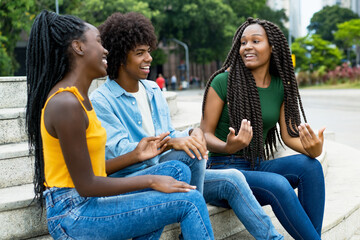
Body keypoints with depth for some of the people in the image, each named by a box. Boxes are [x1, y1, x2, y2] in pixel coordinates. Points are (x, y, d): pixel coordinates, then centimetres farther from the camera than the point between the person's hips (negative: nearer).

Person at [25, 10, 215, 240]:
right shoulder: (65, 104, -20)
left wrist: (135, 155, 5)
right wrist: (151, 181, -13)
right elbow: (86, 185, -20)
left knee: (178, 170, 8)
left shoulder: (78, 97, 12)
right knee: (190, 202, -13)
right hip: (73, 214, -10)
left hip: (88, 203, 10)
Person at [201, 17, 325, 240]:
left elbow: (289, 134, 4)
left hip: (257, 165, 5)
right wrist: (228, 147, -29)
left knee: (309, 165, -22)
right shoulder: (223, 82, -7)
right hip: (225, 168, -5)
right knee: (278, 184, -32)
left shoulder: (281, 86, 6)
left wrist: (312, 149, -19)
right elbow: (205, 134, -6)